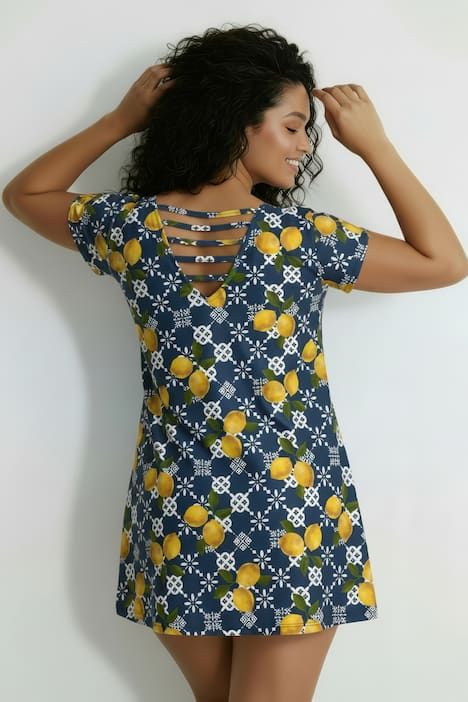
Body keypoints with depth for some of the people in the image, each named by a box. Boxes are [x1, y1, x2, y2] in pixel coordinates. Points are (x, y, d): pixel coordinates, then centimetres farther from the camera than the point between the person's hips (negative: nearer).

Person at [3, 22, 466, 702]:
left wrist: (122, 119, 10)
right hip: (291, 513, -4)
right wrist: (375, 144, -1)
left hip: (178, 509, 4)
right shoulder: (301, 237, -15)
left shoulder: (130, 225, -4)